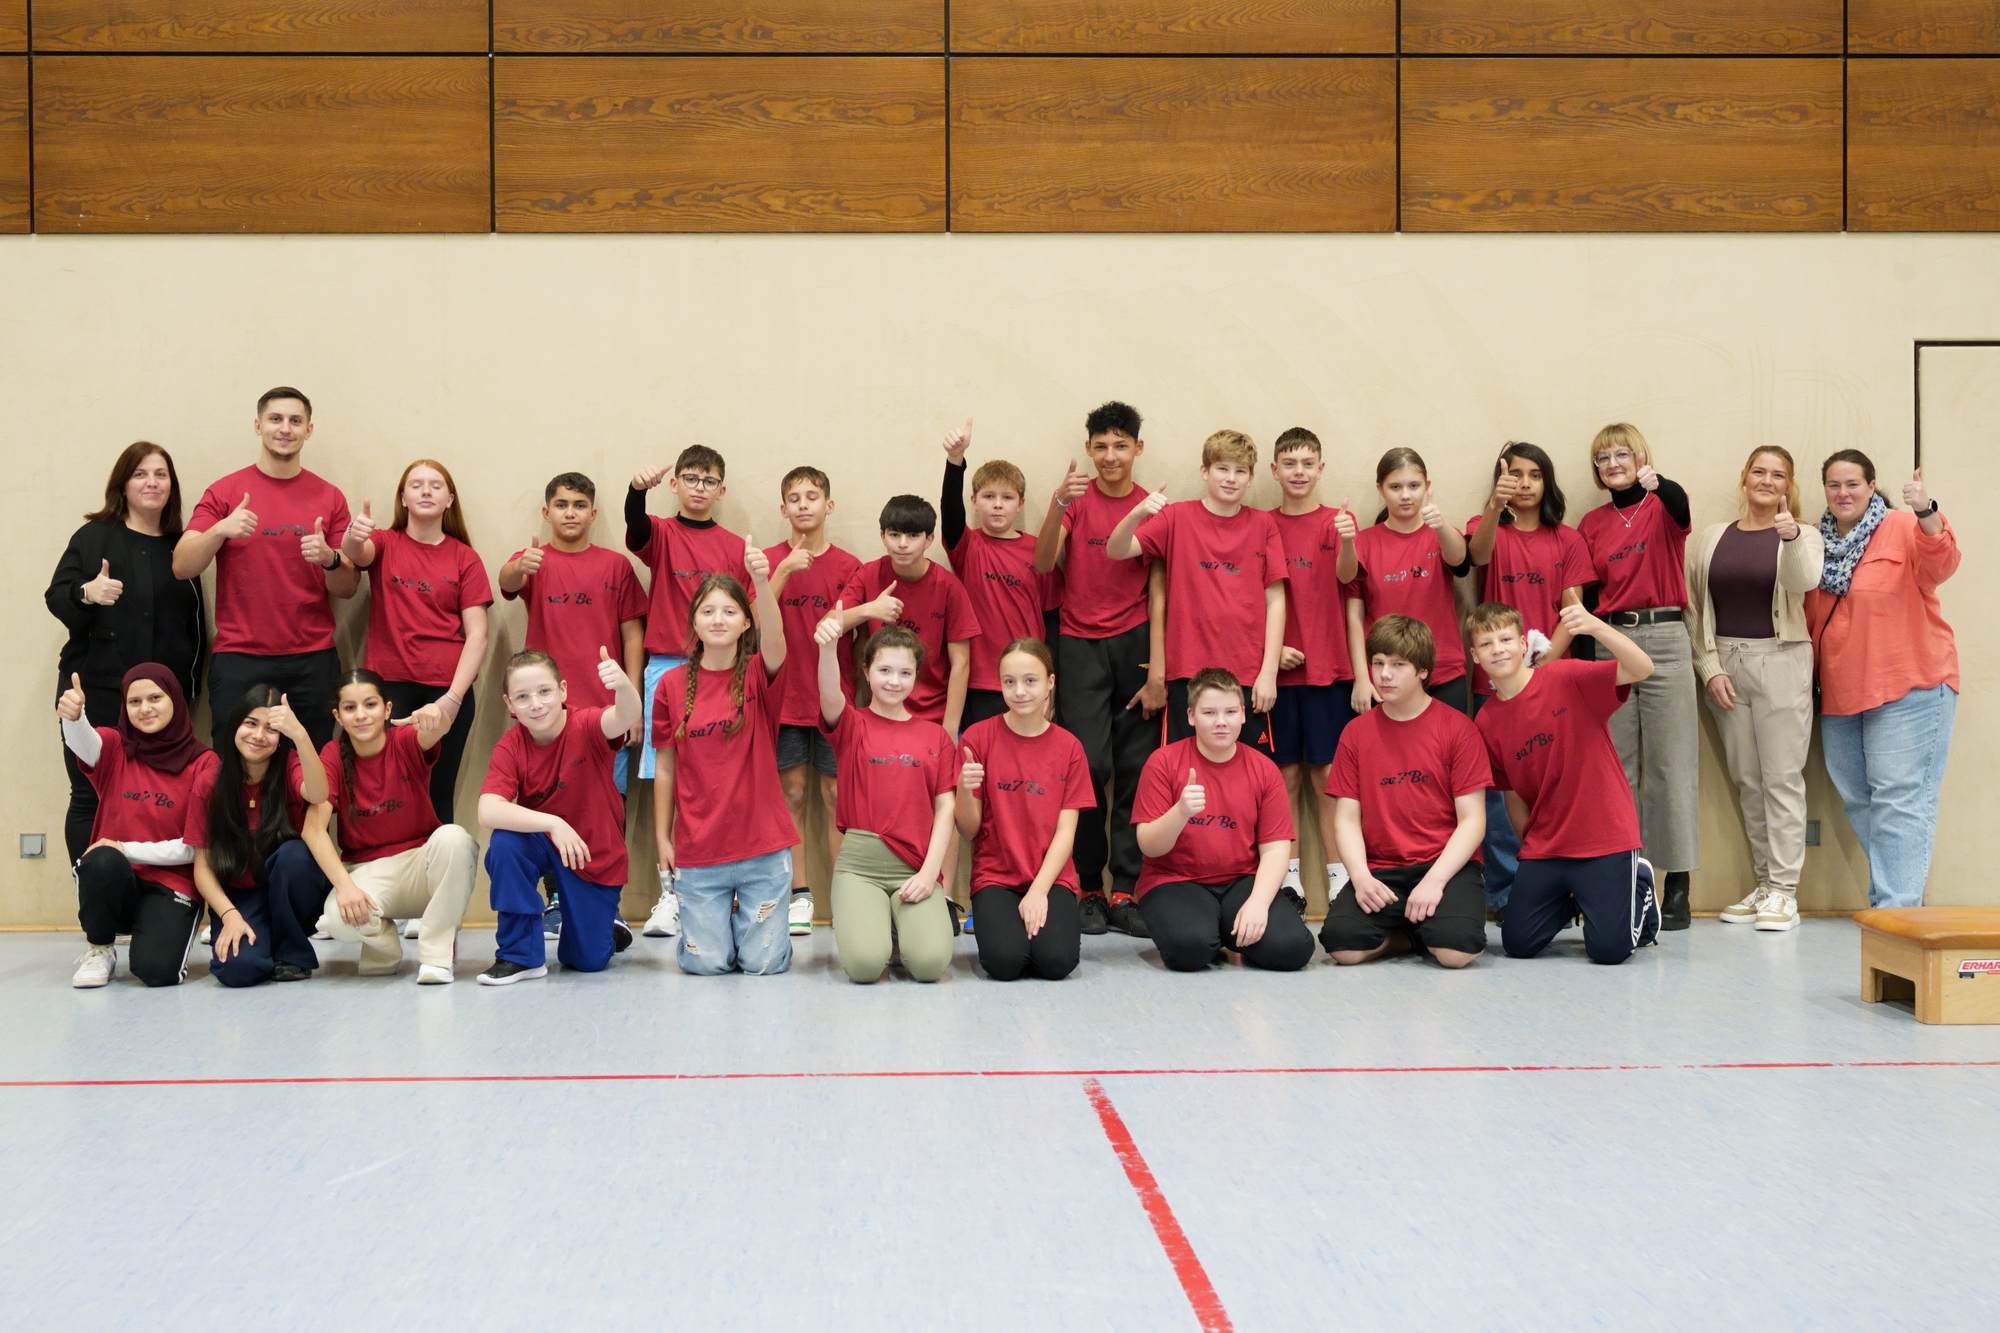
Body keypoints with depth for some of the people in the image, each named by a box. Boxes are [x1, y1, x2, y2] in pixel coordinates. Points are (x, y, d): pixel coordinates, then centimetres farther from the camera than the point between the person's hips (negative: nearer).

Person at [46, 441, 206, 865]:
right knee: (91, 798, -3)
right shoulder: (94, 537, 3)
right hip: (96, 694, -2)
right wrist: (87, 593, -24)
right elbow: (56, 599, -2)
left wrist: (190, 687, 9)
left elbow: (195, 624, 17)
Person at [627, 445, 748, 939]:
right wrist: (638, 489, -42)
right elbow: (635, 523, -21)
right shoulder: (661, 534, 3)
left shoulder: (735, 547, 7)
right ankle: (669, 893, 3)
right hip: (666, 669, -1)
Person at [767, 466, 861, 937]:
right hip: (785, 697, 1)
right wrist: (784, 570, -20)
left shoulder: (847, 566, 1)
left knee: (837, 798, 2)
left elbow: (856, 633, 3)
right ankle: (799, 896, 10)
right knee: (792, 795, 4)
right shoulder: (770, 560, 3)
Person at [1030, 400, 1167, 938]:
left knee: (1136, 769, 1)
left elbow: (1158, 593, 1)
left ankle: (1125, 892, 7)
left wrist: (1157, 671, -5)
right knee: (1090, 764, -11)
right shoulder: (1076, 501, 2)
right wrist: (1056, 504, -29)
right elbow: (1043, 564, -13)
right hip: (1080, 645, -1)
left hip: (1136, 644, 1)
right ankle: (1087, 889, 1)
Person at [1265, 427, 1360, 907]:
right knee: (1285, 772, 5)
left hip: (1329, 667, -1)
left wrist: (1348, 543, -38)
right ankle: (1289, 874, 11)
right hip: (1278, 667, 1)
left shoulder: (1337, 520, 1)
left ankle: (1337, 875, 6)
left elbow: (1346, 575, -17)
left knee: (1326, 774, 1)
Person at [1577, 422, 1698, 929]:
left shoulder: (1661, 506, 3)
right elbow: (1585, 594, 12)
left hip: (1664, 639, -3)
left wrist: (1657, 483, -44)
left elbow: (1680, 506, -23)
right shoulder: (1592, 523, 12)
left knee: (1670, 764, -3)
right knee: (1615, 767, 4)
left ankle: (1677, 887, 0)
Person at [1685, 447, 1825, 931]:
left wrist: (1791, 537, -38)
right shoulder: (1711, 540, 9)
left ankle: (1784, 891, -3)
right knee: (1746, 780, 7)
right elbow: (1694, 610, 7)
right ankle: (1762, 885, 15)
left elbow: (1805, 581, -20)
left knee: (1782, 777, -5)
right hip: (1724, 663, 3)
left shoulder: (1802, 536, 2)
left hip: (1781, 661, -3)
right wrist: (1710, 668, -3)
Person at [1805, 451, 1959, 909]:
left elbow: (1941, 564, -23)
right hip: (1840, 693, 6)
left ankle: (1895, 908, -8)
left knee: (1898, 798, -9)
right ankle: (1894, 889, 22)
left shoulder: (1903, 528, -4)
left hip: (1908, 686, -6)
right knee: (1856, 798, 9)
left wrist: (1926, 512, -40)